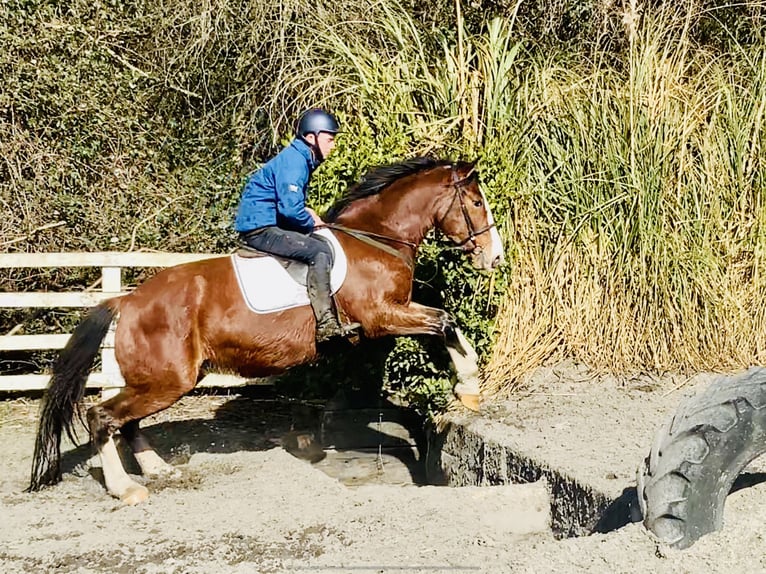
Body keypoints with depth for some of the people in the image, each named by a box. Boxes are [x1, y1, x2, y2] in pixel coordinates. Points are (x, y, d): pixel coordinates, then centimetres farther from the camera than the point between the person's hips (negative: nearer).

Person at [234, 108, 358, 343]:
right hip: (260, 229, -11)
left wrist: (308, 214, 9)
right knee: (320, 251, -22)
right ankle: (325, 325, -27)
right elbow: (290, 208, -27)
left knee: (322, 243, 18)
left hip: (269, 224, 11)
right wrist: (311, 223, -9)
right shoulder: (293, 162, -17)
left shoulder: (300, 159, 15)